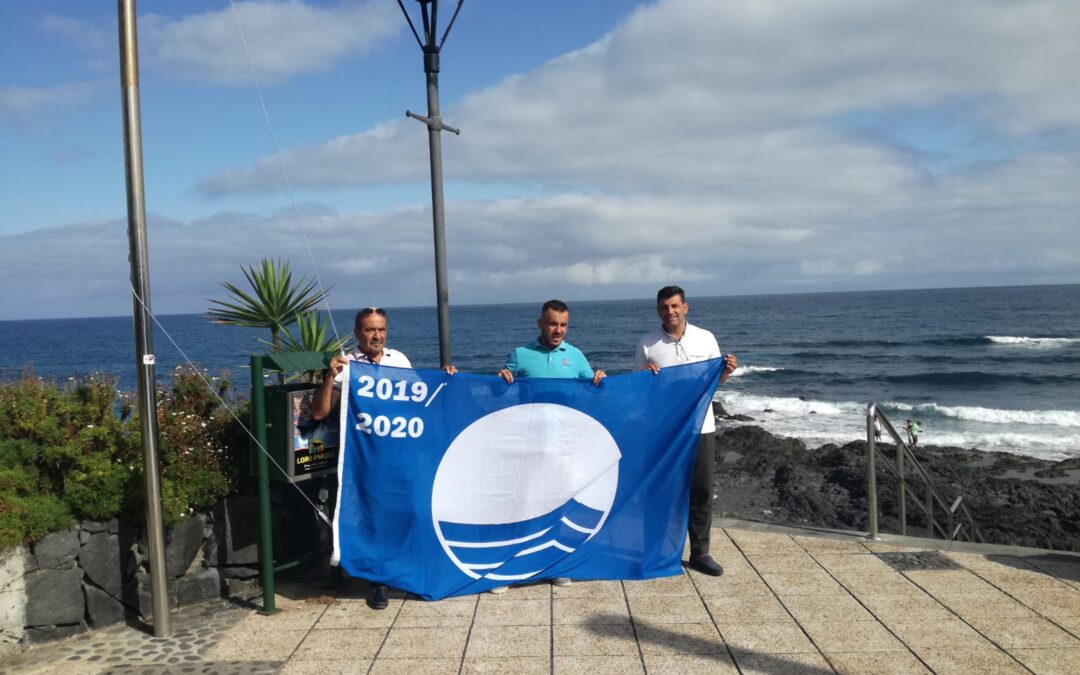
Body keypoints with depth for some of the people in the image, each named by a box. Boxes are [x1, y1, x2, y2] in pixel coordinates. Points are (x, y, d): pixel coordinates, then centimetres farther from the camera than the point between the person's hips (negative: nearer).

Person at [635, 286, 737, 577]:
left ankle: (700, 553, 17)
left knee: (701, 491, 6)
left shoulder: (705, 338, 2)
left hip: (700, 427, 1)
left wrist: (727, 371, -11)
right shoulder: (647, 344, -2)